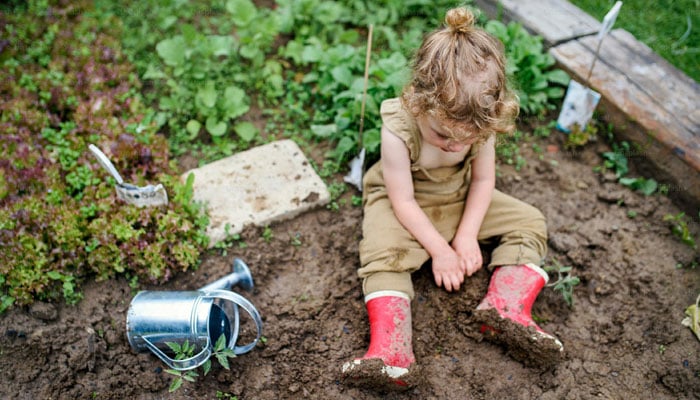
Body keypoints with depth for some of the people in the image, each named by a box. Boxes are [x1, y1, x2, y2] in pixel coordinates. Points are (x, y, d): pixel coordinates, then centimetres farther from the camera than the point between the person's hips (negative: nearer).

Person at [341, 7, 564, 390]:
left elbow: (483, 179, -9)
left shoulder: (479, 123, -22)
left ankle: (505, 308, -18)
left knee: (529, 221, -5)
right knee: (383, 254, -31)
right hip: (404, 204, -4)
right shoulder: (398, 128, -33)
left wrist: (467, 235, -16)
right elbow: (403, 201, -26)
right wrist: (439, 248, -22)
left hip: (460, 198, 4)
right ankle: (390, 349, -34)